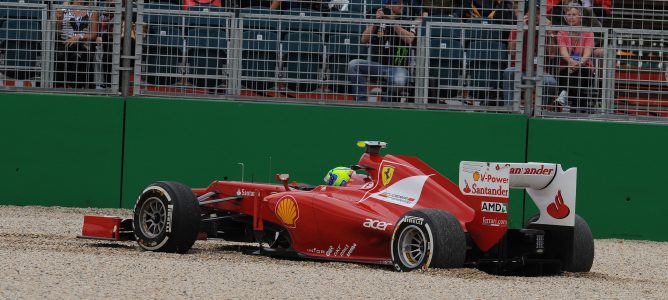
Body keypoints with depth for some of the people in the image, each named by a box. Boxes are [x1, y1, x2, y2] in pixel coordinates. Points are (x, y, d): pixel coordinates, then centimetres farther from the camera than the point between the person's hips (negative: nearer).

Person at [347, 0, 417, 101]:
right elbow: (364, 40, -2)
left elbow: (409, 39, -18)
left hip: (398, 67, -3)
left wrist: (393, 21, -20)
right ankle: (361, 100, -18)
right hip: (376, 65, 3)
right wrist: (375, 22, -13)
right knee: (353, 65, -21)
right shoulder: (378, 19, 8)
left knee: (398, 81, -37)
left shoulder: (408, 21, 2)